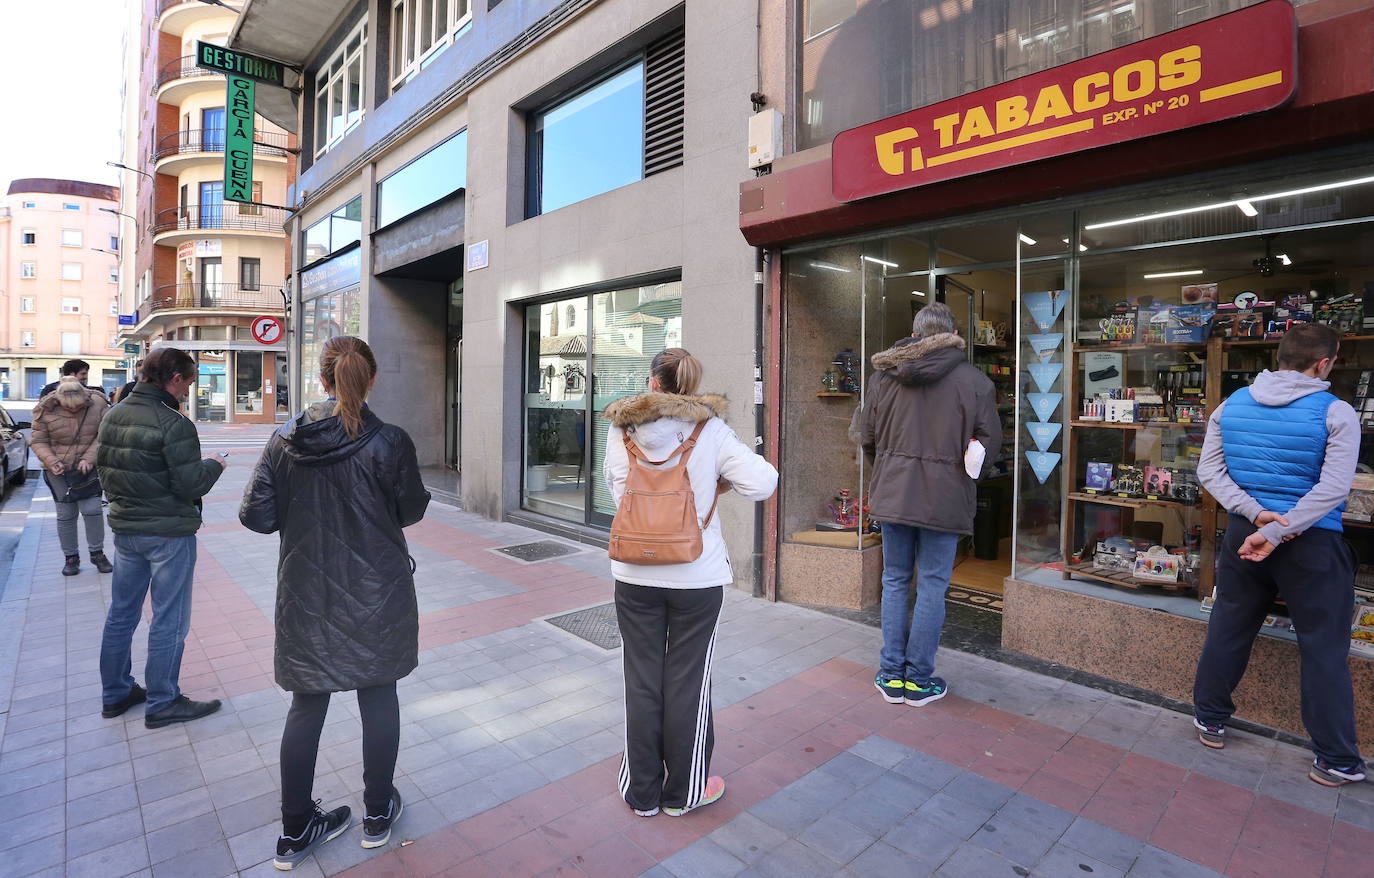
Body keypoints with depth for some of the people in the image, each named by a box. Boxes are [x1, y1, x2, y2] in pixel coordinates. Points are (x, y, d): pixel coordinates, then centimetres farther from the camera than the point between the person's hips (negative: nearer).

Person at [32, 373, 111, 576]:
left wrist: (89, 458, -18)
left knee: (92, 510, -3)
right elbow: (39, 442, -1)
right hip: (58, 470, 1)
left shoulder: (97, 404, -10)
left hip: (88, 467, 0)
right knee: (66, 515, 6)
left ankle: (97, 553, 13)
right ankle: (71, 557, 19)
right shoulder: (46, 410, -8)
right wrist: (51, 462, -17)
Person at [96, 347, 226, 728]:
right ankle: (162, 703, 14)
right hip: (169, 532, -8)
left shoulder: (113, 415, 4)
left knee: (121, 613, 19)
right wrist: (215, 465, -4)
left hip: (125, 528, 8)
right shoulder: (174, 423, -21)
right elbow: (190, 485, -22)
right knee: (169, 621, 4)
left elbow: (102, 465, 13)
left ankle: (116, 693, 32)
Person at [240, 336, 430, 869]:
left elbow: (256, 516, -4)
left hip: (306, 596, 3)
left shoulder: (284, 441, -6)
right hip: (377, 595, -2)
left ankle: (295, 833, 31)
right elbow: (411, 512, -5)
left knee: (306, 706, 17)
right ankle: (378, 814, 32)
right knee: (379, 697, 15)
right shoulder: (390, 442, -16)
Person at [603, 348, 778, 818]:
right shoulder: (711, 430, -7)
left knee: (642, 682, 15)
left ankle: (642, 791, 31)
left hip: (635, 575, 2)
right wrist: (721, 481, 4)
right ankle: (683, 791, 30)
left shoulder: (621, 430, -3)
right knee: (687, 682, 13)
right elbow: (762, 482, -13)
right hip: (697, 577, -1)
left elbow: (620, 491, -7)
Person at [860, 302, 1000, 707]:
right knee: (932, 587, 8)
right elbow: (990, 443, -1)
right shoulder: (975, 381, -5)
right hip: (944, 499, -2)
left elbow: (867, 439, 5)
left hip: (892, 494, 2)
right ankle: (918, 680, 19)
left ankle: (891, 675, 22)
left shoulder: (883, 375, 1)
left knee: (895, 581, 14)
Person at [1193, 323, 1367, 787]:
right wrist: (1278, 532, -19)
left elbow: (1209, 470, -3)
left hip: (1242, 533, 3)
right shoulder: (1336, 413, -11)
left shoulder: (1230, 405, 0)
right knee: (1324, 648, 10)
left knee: (1227, 630, 15)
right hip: (1311, 542, -3)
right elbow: (1333, 488, -19)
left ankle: (1209, 721, 28)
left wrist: (1255, 513, -10)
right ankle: (1335, 759, 20)